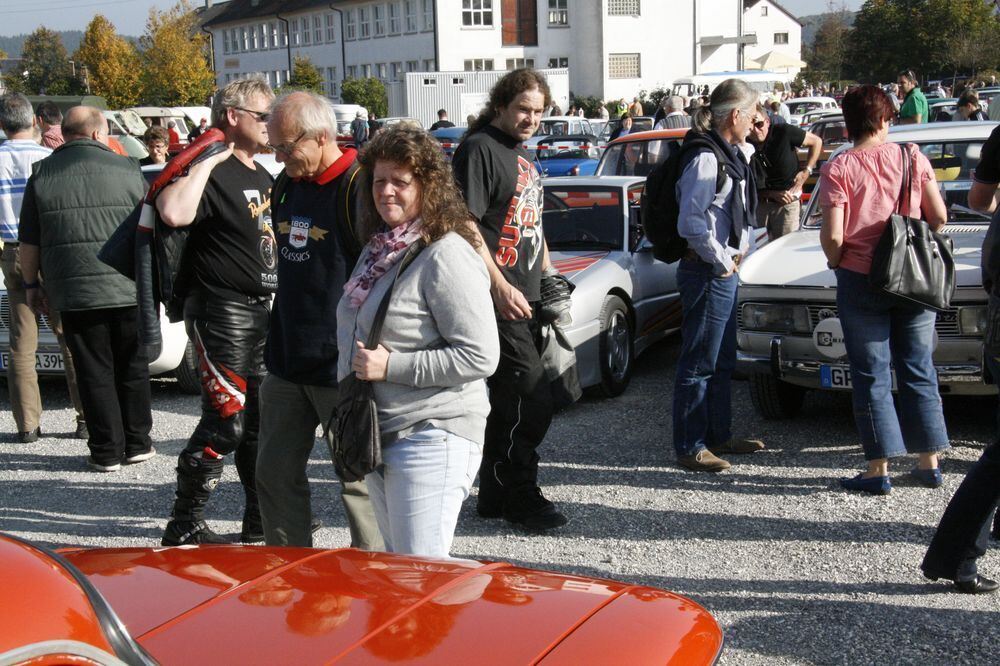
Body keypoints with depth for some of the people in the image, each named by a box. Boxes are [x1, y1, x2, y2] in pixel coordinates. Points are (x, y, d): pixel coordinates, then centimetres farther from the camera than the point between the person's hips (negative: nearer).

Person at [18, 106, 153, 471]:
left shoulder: (42, 175, 3)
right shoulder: (126, 169, 1)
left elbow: (29, 240, 6)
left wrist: (32, 284, 16)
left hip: (73, 291, 0)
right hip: (128, 288, 0)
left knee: (95, 373, 6)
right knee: (132, 369, 12)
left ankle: (106, 452, 9)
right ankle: (137, 444, 18)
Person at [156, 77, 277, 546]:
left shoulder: (262, 177, 16)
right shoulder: (212, 174, -14)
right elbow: (173, 212, -36)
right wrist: (209, 159, -26)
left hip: (261, 309, 9)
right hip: (222, 310, -9)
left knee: (259, 419, 15)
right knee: (225, 422, -9)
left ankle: (262, 516, 25)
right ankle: (184, 525, 3)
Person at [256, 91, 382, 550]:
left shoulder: (359, 187, -16)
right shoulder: (287, 186, 10)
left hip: (343, 367, -8)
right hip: (286, 362, 9)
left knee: (359, 479, 3)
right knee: (276, 474, 13)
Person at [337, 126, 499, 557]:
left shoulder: (445, 256, -16)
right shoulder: (378, 250, 12)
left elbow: (480, 356, -22)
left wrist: (391, 366, -21)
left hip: (432, 438, -9)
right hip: (377, 437, 10)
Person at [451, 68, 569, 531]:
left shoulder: (522, 156, 20)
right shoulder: (479, 149, -10)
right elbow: (466, 224, -17)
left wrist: (549, 277, 20)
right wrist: (500, 287, -22)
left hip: (526, 300, 10)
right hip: (499, 300, -9)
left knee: (508, 401, 13)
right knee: (532, 401, -9)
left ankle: (495, 494, 23)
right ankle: (520, 496, 3)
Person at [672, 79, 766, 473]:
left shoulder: (728, 155, 14)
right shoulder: (705, 159, -17)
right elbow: (690, 223, -24)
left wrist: (737, 255, 13)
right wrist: (721, 260, -15)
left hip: (724, 270, 11)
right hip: (707, 272, -11)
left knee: (721, 361, 19)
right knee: (699, 363, -3)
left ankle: (718, 436, 30)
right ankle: (690, 447, 5)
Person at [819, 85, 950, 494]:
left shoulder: (838, 170, -10)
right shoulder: (913, 158, -1)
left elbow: (833, 237, -15)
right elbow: (939, 218, 1)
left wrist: (836, 261, 5)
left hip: (862, 280, -3)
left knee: (872, 375, 4)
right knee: (918, 370, 13)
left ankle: (879, 470, 6)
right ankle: (929, 462, 19)